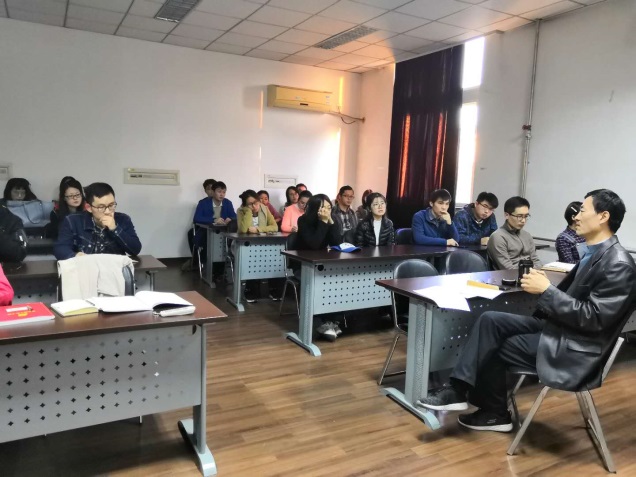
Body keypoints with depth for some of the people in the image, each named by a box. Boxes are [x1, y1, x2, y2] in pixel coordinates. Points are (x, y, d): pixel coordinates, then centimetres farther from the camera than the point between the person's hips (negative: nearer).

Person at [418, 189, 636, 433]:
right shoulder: (594, 252, 10)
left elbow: (594, 319, -24)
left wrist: (547, 290, -23)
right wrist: (544, 285, -3)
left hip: (575, 348, -8)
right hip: (559, 327, 9)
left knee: (492, 346, -5)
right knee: (490, 320, -6)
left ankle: (495, 413, 15)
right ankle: (459, 388, -5)